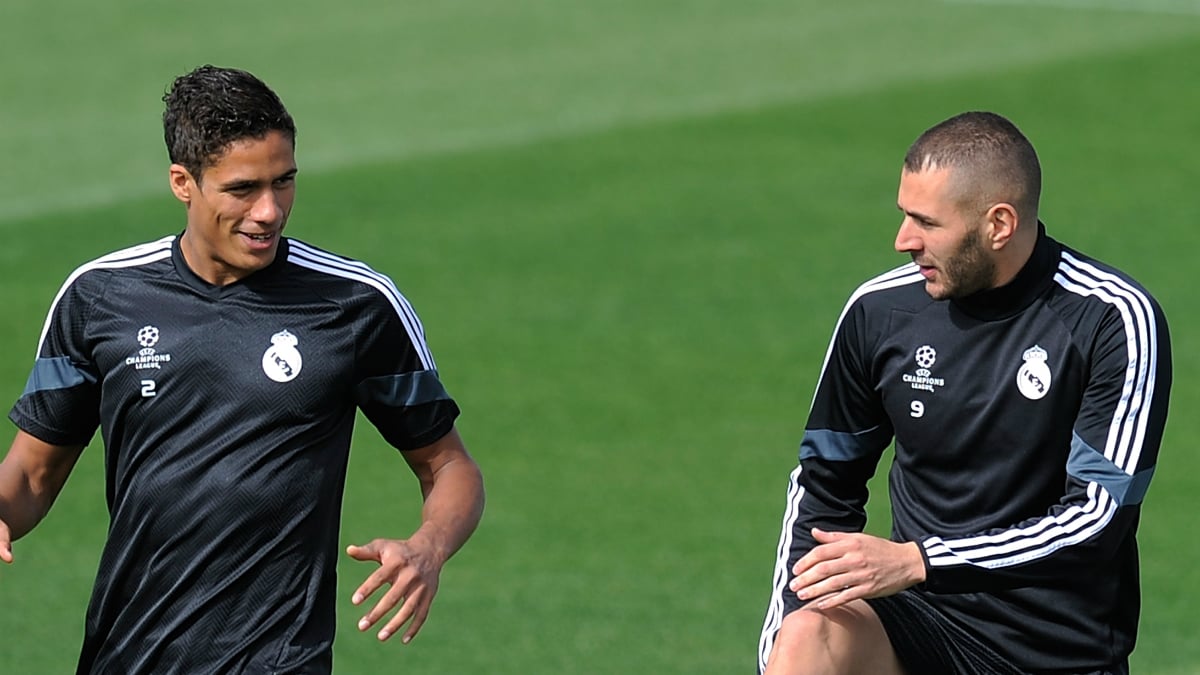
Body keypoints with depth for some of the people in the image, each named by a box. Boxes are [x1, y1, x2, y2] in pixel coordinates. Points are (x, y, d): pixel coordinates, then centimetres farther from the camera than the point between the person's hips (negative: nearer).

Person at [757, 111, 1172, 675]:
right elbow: (824, 485, 14)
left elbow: (1099, 517, -17)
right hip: (920, 618, 2)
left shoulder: (1114, 320, -10)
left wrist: (917, 561, -24)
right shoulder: (878, 311, 2)